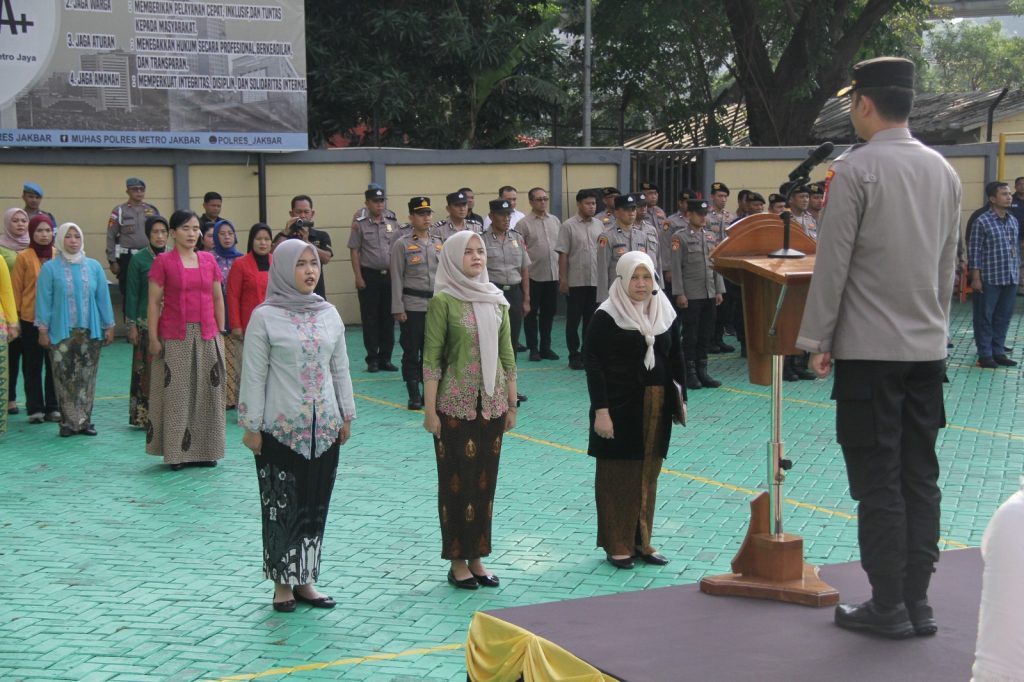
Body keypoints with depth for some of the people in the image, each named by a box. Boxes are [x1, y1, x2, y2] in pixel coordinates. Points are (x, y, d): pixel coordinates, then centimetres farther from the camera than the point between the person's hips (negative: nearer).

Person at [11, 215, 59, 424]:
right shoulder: (24, 257, -3)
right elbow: (16, 289, -1)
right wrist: (15, 318, -3)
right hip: (30, 319, -2)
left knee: (54, 364, 6)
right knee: (32, 366, 6)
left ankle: (53, 407, 15)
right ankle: (35, 409, 12)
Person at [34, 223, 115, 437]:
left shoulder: (93, 266, 6)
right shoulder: (50, 268, 0)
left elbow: (103, 297, 9)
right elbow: (44, 300, 1)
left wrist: (108, 326, 7)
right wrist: (43, 330, -2)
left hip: (90, 331, 2)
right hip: (61, 332, -2)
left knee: (87, 378, 3)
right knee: (65, 378, -3)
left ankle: (84, 420, 12)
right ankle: (68, 422, 5)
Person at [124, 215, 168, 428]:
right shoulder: (139, 259, -1)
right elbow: (132, 294, 0)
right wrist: (131, 325, -4)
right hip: (147, 321, -3)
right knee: (147, 369, -3)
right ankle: (144, 416, 3)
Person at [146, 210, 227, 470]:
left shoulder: (209, 260, 9)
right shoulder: (163, 261, -2)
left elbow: (218, 298, 12)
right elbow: (154, 302, -4)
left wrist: (221, 332, 7)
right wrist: (153, 338, -9)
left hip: (206, 336, 4)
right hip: (174, 338, -4)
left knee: (207, 392, 6)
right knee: (176, 393, 0)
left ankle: (204, 451, 14)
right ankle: (176, 452, 7)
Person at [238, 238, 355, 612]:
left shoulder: (328, 313, 7)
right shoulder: (265, 317, -7)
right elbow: (253, 376, -6)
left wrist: (346, 415, 12)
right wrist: (251, 426, -7)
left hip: (324, 428, 4)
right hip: (281, 429, -4)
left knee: (316, 504, 9)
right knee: (282, 505, 2)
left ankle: (305, 580, 19)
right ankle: (282, 583, 13)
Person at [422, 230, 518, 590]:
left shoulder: (496, 300, 8)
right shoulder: (443, 301, -7)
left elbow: (506, 356, 12)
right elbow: (431, 359, -8)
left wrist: (511, 404, 10)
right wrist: (430, 410, -11)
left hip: (491, 404, 5)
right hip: (456, 405, -5)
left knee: (485, 480, 9)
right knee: (457, 481, 2)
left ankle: (477, 557, 19)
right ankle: (457, 561, 12)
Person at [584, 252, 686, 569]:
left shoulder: (665, 313, 7)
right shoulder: (606, 316, -9)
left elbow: (676, 358, 14)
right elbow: (593, 364, -11)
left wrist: (680, 398, 9)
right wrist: (601, 410, -17)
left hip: (656, 409, 5)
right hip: (620, 408, -5)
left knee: (649, 475, 11)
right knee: (618, 475, 1)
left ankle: (641, 540, 22)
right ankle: (616, 545, 11)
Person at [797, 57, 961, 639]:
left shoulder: (856, 169, -11)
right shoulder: (943, 171, 8)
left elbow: (833, 262, -11)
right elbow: (948, 264, 14)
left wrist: (817, 339, -3)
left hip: (869, 349, -6)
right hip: (928, 348, 6)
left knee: (878, 481, 0)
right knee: (920, 477, 9)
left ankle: (888, 607, 5)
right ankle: (917, 602, 14)